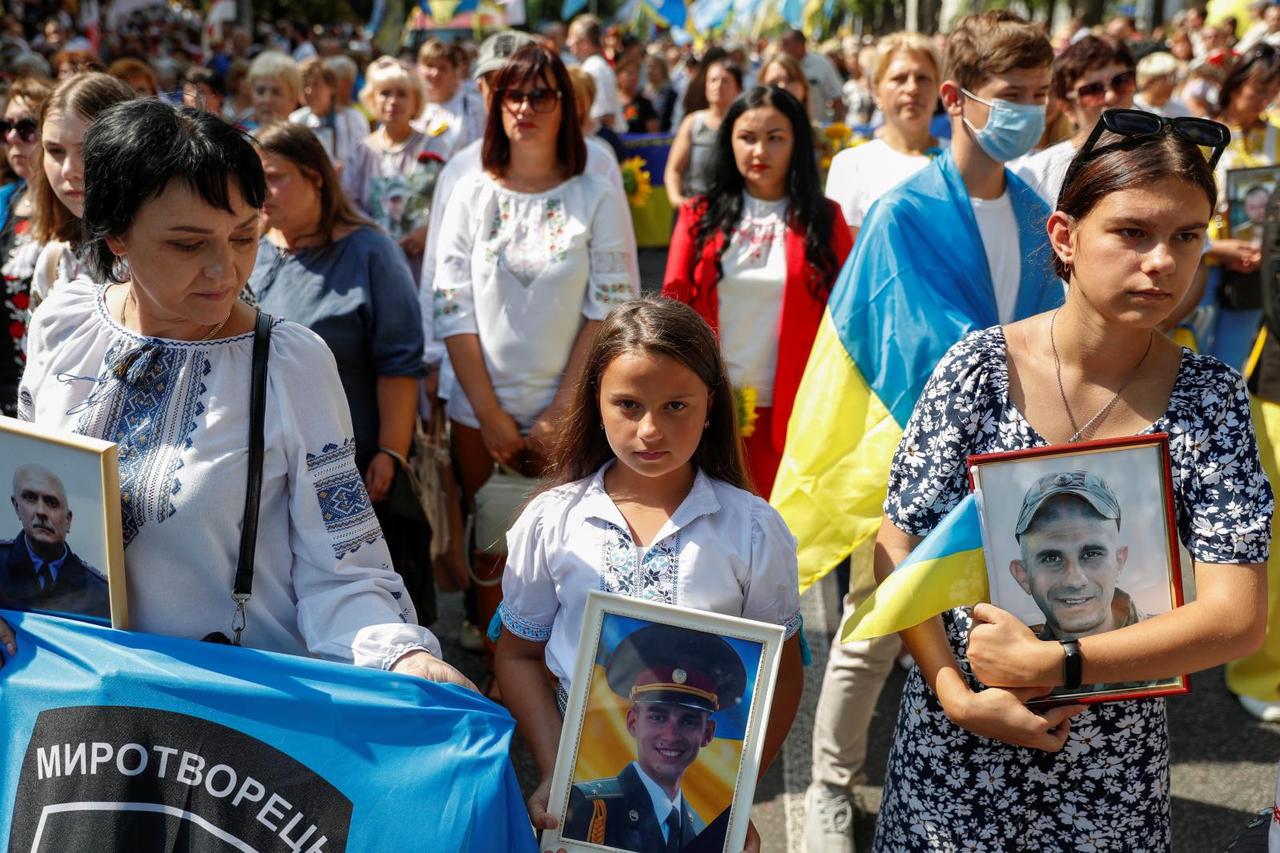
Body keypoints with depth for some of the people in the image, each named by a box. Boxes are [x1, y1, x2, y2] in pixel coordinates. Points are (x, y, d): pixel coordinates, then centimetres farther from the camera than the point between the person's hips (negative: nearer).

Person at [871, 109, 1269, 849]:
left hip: (1114, 767, 1)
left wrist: (1052, 664, -21)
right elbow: (900, 549, -8)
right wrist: (958, 694, -19)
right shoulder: (982, 366, -11)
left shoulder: (1211, 397, -9)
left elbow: (1238, 617, -14)